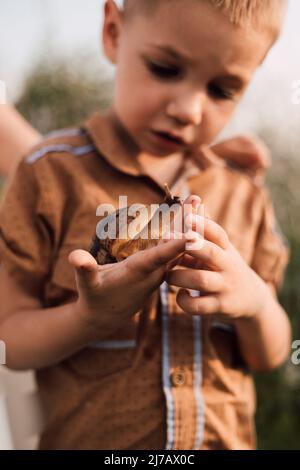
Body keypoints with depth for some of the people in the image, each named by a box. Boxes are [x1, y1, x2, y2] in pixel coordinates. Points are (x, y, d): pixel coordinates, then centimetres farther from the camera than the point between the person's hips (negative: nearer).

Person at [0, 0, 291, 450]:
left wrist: (256, 302, -21)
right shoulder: (53, 174, -15)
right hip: (87, 438, -2)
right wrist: (92, 317, -30)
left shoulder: (245, 196, -4)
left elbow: (269, 357, -1)